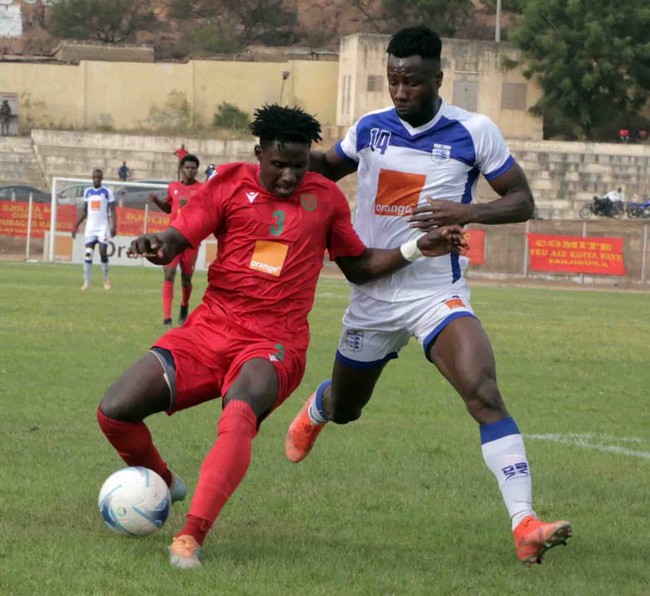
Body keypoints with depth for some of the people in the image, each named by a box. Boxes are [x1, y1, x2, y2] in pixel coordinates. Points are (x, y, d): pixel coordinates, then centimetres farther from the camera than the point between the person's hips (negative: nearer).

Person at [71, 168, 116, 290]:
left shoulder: (107, 192, 0)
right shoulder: (87, 192, 11)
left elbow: (112, 210, -3)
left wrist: (113, 226, -15)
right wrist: (76, 226, 12)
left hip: (103, 227, -3)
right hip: (90, 227, 3)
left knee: (103, 253, -10)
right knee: (88, 254, -4)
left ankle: (106, 279, 8)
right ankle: (86, 282, -3)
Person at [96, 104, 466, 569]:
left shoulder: (326, 198, 10)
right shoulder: (231, 183, 5)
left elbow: (358, 267, 22)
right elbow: (177, 239, -1)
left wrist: (417, 249, 9)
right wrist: (156, 246, -25)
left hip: (274, 344, -2)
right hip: (209, 329, 2)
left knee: (239, 414, -37)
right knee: (115, 412, -12)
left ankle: (191, 538, -44)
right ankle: (163, 485, 21)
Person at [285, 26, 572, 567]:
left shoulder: (473, 132, -9)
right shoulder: (370, 127, 0)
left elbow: (522, 201, -4)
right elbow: (330, 167, 20)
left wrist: (467, 212, -23)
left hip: (439, 294, -3)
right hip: (373, 295, 3)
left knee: (485, 395, -26)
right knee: (344, 410, 20)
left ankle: (526, 526, -31)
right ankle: (314, 411, 61)